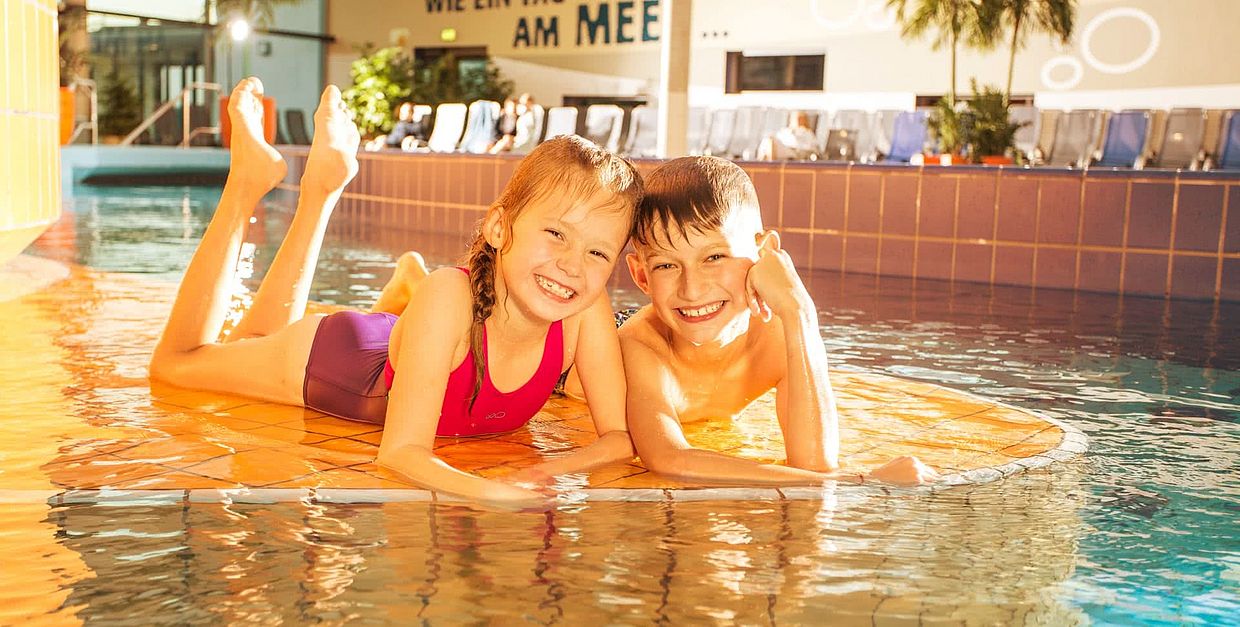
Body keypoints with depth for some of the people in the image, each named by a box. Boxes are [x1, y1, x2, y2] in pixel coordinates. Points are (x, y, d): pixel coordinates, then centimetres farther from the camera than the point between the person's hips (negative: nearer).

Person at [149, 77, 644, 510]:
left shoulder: (587, 309, -33)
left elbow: (618, 435, -26)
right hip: (342, 358, -4)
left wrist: (563, 471, -46)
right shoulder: (449, 295, -44)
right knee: (176, 360, 24)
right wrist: (493, 493, -61)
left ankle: (326, 183, 36)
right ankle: (251, 177, 26)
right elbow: (401, 450, -43)